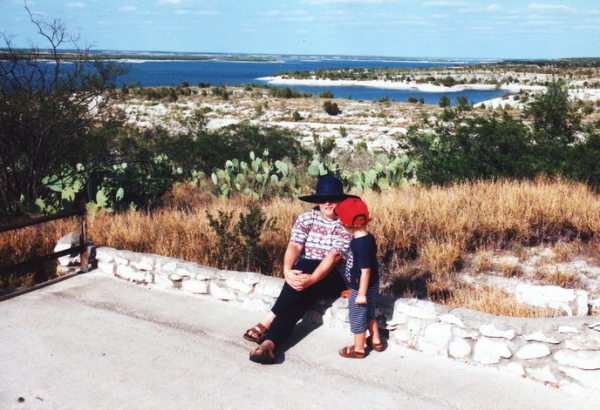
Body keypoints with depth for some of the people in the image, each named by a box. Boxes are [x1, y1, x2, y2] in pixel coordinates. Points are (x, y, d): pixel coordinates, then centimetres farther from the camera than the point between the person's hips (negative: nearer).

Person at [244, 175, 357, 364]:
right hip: (304, 271, 3)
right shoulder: (307, 217, 1)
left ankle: (267, 321, -25)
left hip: (334, 278, -3)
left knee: (305, 267, -33)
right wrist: (287, 271, -32)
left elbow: (334, 256, -22)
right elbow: (294, 246, -11)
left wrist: (311, 279, -36)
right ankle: (268, 343, -42)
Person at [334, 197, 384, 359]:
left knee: (357, 318, 9)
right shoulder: (368, 237, -2)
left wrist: (361, 294, -20)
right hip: (371, 286, 9)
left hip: (362, 289, -9)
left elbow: (365, 270, -27)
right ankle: (376, 341, 41)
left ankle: (358, 349, 25)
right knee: (369, 314, 26)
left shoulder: (360, 244, -30)